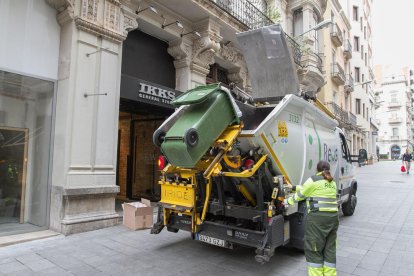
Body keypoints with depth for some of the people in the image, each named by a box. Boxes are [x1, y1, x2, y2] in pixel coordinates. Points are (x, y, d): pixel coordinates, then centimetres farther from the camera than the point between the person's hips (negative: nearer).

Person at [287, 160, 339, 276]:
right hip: (333, 217, 7)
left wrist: (289, 201, 18)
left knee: (314, 249, 3)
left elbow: (300, 194, 3)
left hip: (317, 218, -7)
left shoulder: (313, 180, -6)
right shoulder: (332, 182, 16)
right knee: (330, 249, 16)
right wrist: (294, 187, 29)